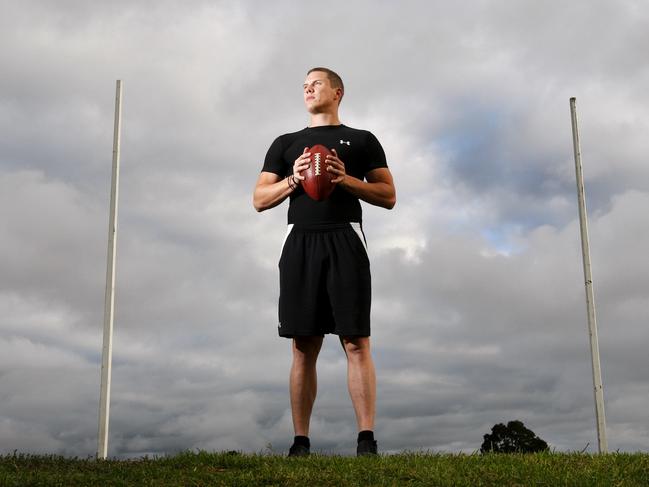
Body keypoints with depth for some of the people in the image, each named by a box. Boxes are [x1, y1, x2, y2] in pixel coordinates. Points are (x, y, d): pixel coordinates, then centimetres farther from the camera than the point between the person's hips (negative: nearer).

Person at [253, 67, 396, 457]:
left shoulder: (362, 140, 15)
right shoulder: (286, 143, 21)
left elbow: (388, 196, 8)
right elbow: (260, 200, 15)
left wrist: (346, 179, -7)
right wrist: (293, 179, -4)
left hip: (345, 241, -2)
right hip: (301, 244, 2)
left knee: (357, 343, -9)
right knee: (304, 348, 1)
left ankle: (367, 441, -9)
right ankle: (300, 442, 4)